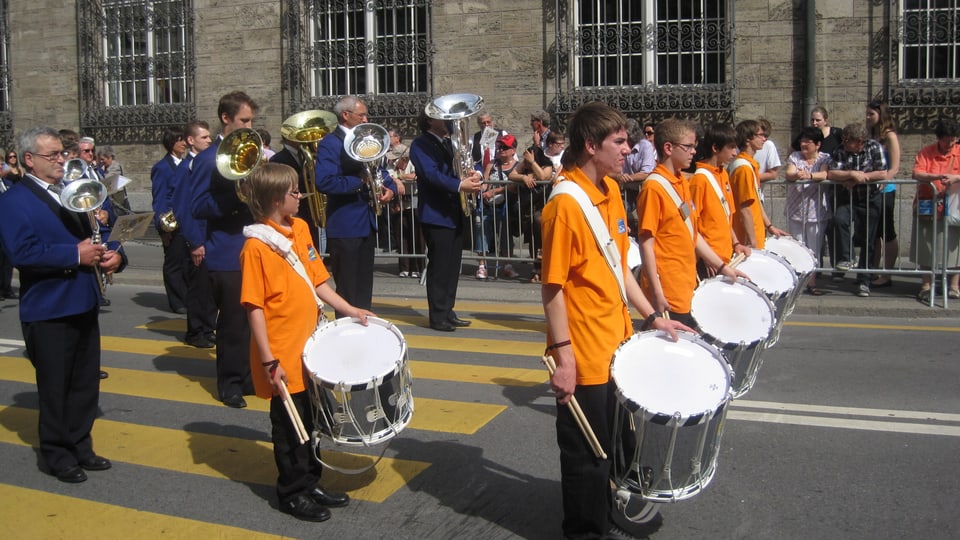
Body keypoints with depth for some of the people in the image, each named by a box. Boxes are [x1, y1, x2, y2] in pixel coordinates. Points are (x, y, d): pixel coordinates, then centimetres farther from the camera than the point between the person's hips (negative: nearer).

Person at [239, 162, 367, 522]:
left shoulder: (301, 229, 4)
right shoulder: (256, 246, -17)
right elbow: (254, 306, -18)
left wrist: (348, 310, 1)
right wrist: (269, 360, -20)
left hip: (310, 344, 7)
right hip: (282, 351, -7)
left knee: (312, 420, 18)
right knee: (289, 424, 7)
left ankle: (311, 482, 34)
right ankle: (292, 493, 23)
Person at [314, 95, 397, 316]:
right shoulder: (330, 144, -11)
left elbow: (379, 172, 19)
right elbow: (323, 182, -24)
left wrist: (390, 188, -3)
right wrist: (360, 181, -20)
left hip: (367, 222, 8)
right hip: (345, 226, -8)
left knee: (364, 288, 15)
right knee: (348, 291, -2)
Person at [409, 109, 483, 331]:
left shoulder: (451, 142, 17)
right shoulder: (420, 145, -7)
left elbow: (467, 165, 14)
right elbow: (431, 174, -21)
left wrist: (475, 174, -11)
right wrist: (459, 185, -33)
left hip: (456, 213, 8)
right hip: (436, 215, -8)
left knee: (452, 265, 11)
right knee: (439, 266, -4)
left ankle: (448, 312, 20)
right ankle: (437, 316, 3)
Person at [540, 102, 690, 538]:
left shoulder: (611, 191, 6)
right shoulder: (565, 204, -20)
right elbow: (552, 285, -20)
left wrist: (651, 316, 14)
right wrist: (562, 355, -22)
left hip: (617, 344, 8)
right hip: (584, 355, -8)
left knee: (617, 444, 23)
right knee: (587, 454, 8)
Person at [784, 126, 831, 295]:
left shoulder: (825, 158, 4)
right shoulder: (794, 157, 9)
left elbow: (824, 174, -15)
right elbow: (788, 174, -8)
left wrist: (809, 176, -36)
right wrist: (796, 175, -32)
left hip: (816, 211, -1)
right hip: (795, 210, 1)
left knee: (814, 248, 2)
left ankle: (812, 282, 8)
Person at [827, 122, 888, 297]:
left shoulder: (874, 148, -8)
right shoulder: (840, 152, -5)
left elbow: (883, 174, -14)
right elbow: (831, 174, -17)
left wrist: (858, 177, -16)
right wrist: (852, 174, -26)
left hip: (870, 200, -1)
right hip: (848, 199, 1)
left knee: (867, 241, 3)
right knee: (840, 219, -32)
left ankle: (864, 281, 14)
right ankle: (845, 259, -17)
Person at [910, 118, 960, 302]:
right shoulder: (926, 152, 2)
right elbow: (917, 174, -12)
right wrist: (939, 177, -26)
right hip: (927, 206, 0)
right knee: (926, 245, 1)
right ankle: (926, 285, 8)